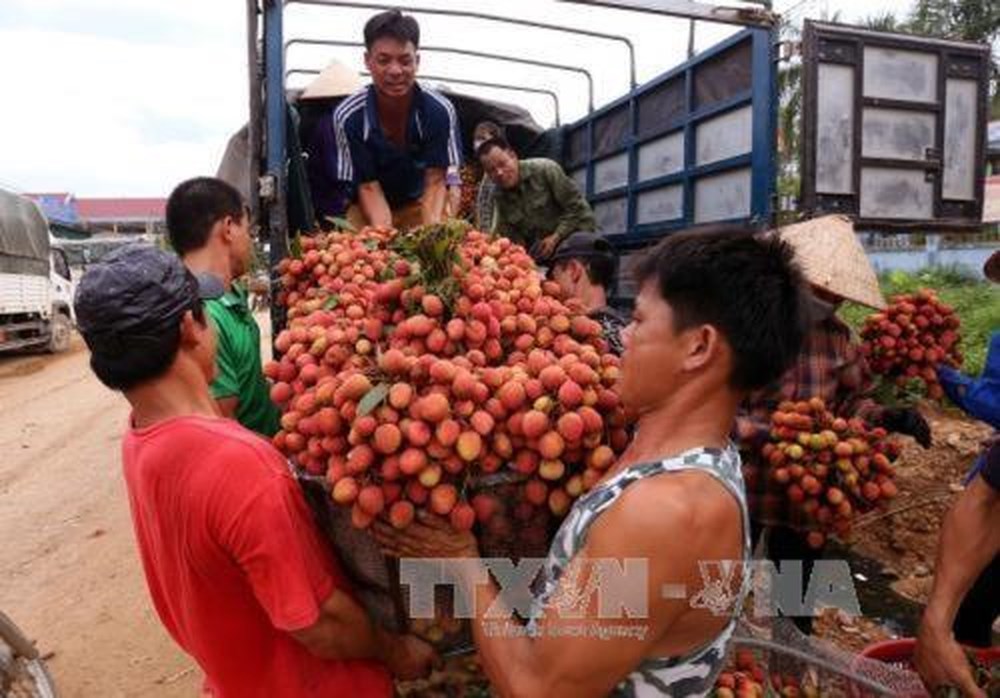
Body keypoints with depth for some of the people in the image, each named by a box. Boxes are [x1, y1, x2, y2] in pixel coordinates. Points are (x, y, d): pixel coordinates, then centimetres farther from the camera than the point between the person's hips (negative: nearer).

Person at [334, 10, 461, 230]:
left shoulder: (440, 111, -20)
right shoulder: (348, 115, -21)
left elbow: (435, 181, -17)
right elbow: (368, 187, -18)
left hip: (419, 204, 1)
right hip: (368, 208, 0)